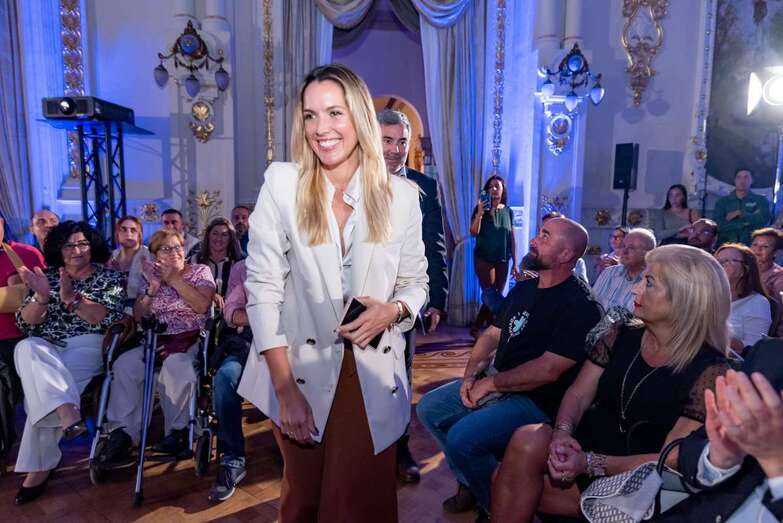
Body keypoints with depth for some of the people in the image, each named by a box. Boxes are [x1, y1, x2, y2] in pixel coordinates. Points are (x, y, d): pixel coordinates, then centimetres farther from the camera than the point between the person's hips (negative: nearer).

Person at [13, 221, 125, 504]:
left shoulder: (109, 277, 6)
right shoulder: (48, 276, 13)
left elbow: (109, 319, -9)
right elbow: (24, 323, 5)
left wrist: (72, 299, -21)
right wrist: (41, 298, -15)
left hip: (87, 347, -3)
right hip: (44, 349, 3)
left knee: (42, 386, -29)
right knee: (26, 348, -33)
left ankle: (39, 467, -19)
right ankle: (68, 413, -46)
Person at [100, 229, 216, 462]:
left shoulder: (200, 271, 7)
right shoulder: (150, 276, 16)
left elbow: (201, 306, -10)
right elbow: (138, 316, 9)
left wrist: (174, 279, -9)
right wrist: (153, 287, -4)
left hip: (191, 340, -4)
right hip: (157, 341, 4)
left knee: (176, 365, -35)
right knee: (124, 364, -24)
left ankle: (178, 430, -17)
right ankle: (122, 433, -20)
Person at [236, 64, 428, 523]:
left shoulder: (403, 195, -3)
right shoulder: (281, 184, -7)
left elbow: (416, 282, 7)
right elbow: (263, 287, -9)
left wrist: (393, 310, -17)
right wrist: (284, 390, -13)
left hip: (373, 376, 1)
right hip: (300, 371, 0)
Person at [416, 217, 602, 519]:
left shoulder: (580, 305, -17)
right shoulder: (523, 289, 10)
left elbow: (548, 369, -24)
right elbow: (492, 334, 14)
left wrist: (490, 383, -16)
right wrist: (471, 374, -3)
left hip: (538, 401, -9)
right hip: (495, 384, 9)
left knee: (462, 437, -25)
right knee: (429, 409, 4)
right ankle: (469, 483, 18)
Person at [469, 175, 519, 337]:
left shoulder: (508, 211, 6)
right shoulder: (481, 208, -4)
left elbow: (512, 239, 7)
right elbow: (473, 232, -16)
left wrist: (515, 264, 5)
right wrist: (480, 213, -27)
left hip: (503, 260, 4)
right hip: (484, 259, -4)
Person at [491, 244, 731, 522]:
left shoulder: (710, 370, -13)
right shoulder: (621, 334, 2)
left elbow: (671, 459, -15)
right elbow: (578, 394, 2)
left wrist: (590, 464, -24)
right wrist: (562, 433, -20)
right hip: (584, 446, 5)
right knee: (527, 441, -27)